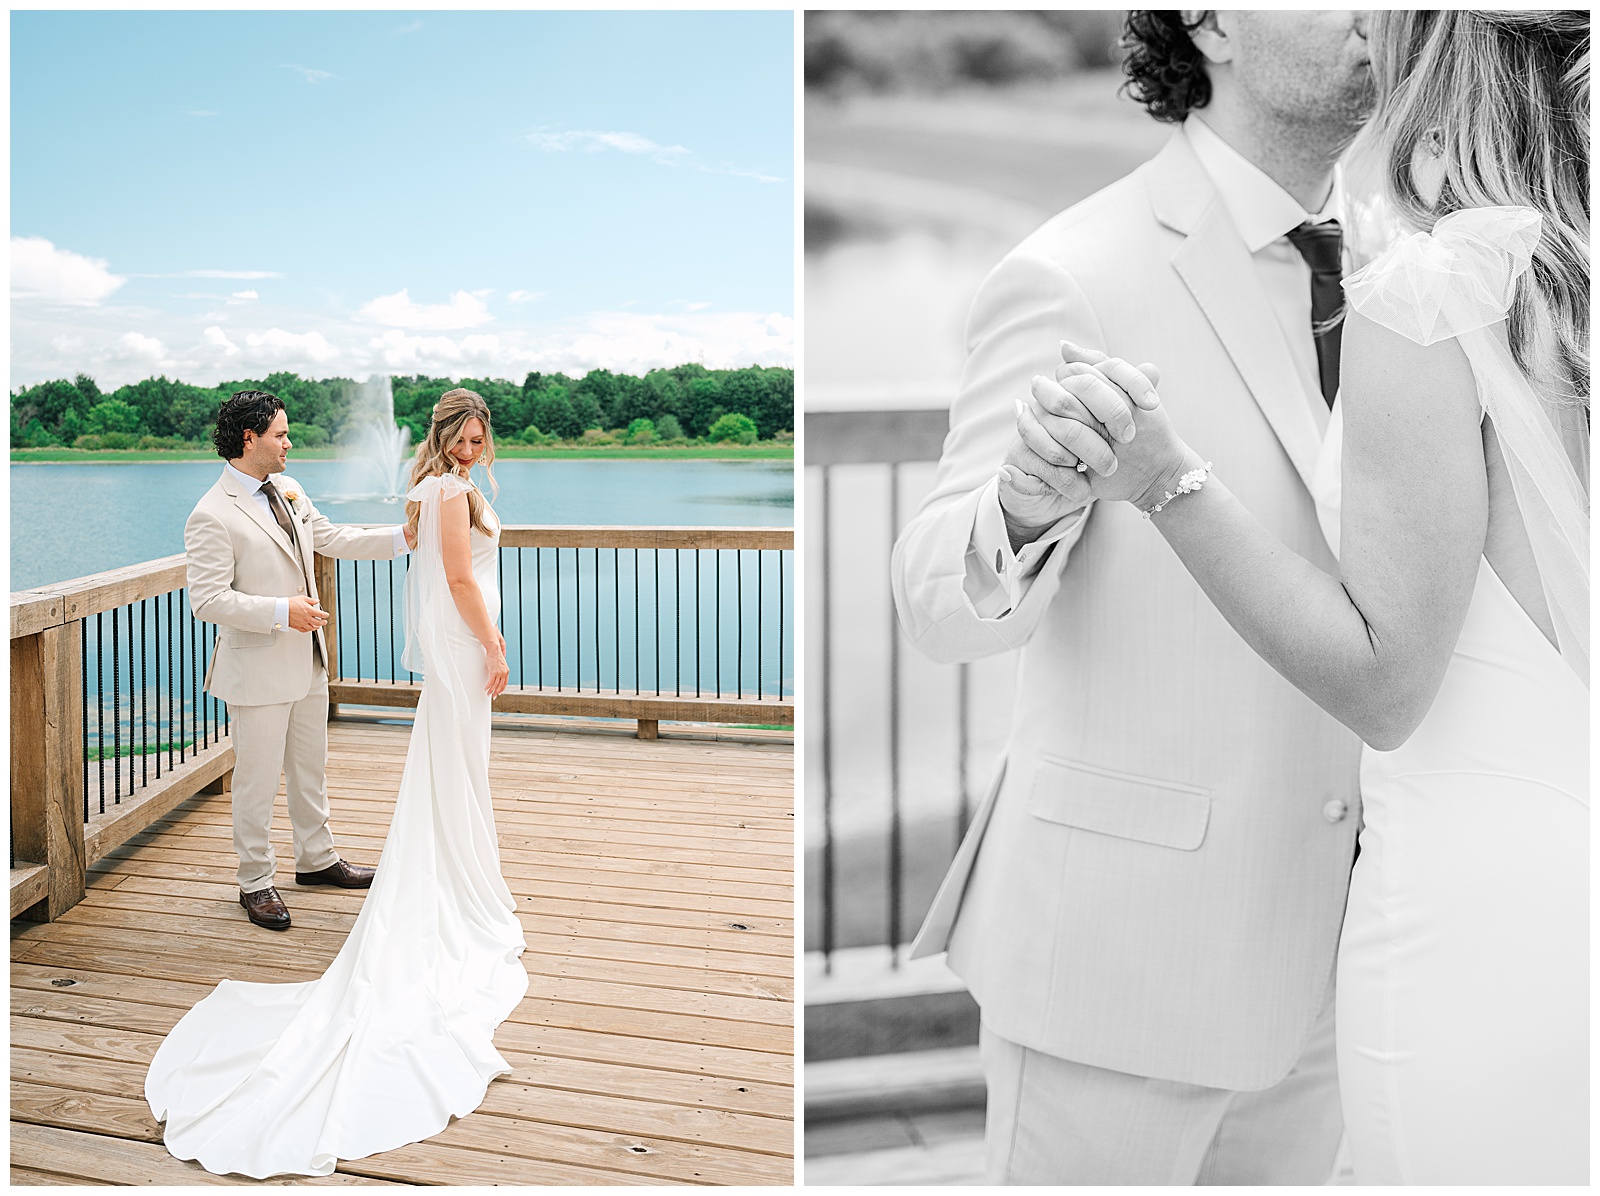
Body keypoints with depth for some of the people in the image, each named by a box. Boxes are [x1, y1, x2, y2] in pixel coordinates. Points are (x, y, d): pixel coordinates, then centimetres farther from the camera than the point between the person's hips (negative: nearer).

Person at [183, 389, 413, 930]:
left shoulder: (289, 491, 7)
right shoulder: (213, 516, -18)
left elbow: (333, 540, 15)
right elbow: (208, 601, -21)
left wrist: (402, 538, 6)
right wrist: (281, 612, -25)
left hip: (306, 662, 8)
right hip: (258, 669, -8)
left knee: (310, 769, 20)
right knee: (258, 780, 4)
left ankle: (316, 859, 37)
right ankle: (256, 883, 19)